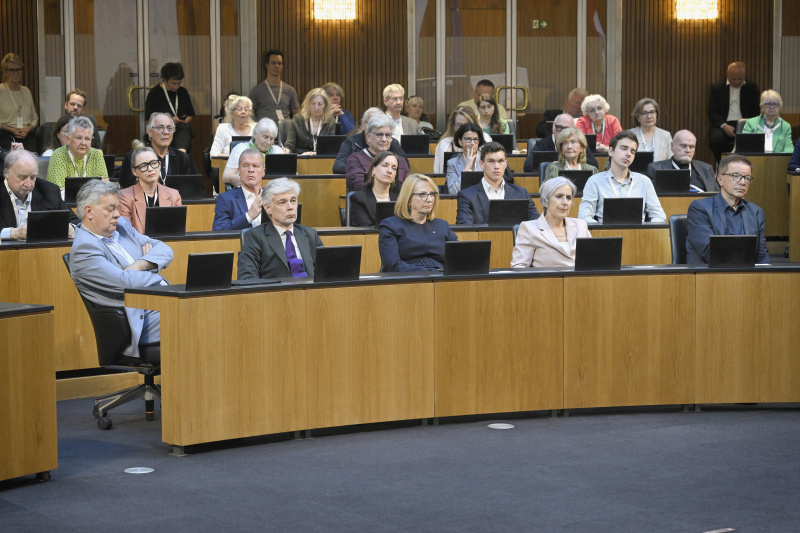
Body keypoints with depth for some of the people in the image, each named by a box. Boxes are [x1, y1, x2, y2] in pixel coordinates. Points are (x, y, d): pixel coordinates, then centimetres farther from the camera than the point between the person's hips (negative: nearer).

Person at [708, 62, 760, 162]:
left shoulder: (752, 88, 15)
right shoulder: (717, 88, 12)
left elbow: (755, 112, 10)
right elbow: (712, 113, 4)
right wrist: (724, 126, -14)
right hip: (723, 125, 0)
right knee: (716, 138, -34)